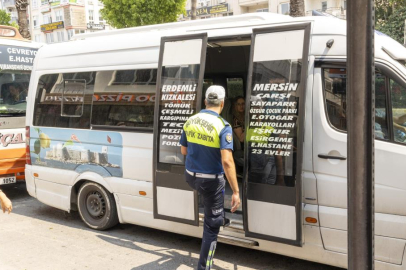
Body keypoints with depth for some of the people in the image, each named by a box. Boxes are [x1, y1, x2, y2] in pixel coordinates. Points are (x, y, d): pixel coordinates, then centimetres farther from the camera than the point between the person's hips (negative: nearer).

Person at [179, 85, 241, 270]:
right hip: (211, 180, -6)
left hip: (191, 176, 6)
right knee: (212, 226, 8)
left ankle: (219, 218, 56)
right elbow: (227, 161, -28)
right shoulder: (223, 126, -19)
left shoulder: (190, 122, -1)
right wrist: (236, 191, -24)